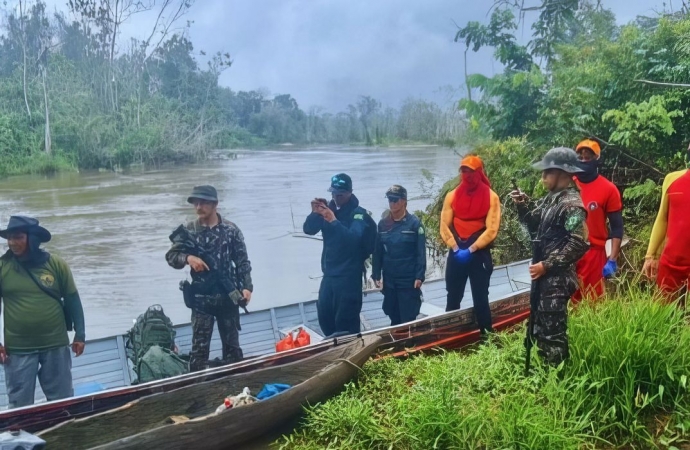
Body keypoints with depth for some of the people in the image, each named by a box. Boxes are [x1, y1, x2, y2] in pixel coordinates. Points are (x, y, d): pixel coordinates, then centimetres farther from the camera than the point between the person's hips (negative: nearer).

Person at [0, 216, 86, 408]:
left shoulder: (56, 264, -3)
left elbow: (72, 300, 4)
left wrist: (80, 334, 3)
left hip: (56, 345, 0)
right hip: (17, 350, 0)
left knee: (63, 401, 12)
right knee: (20, 405, 8)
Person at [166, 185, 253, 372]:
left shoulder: (231, 230, -1)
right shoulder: (188, 230, 0)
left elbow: (242, 262, 0)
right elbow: (171, 256, 1)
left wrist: (247, 286, -10)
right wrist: (188, 258, -19)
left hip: (228, 296, 1)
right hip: (201, 298, -1)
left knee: (231, 343, 12)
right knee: (199, 345, 1)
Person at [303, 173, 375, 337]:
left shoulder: (358, 213, -10)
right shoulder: (328, 208, 5)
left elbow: (354, 238, -26)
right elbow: (308, 230, -3)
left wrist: (333, 220, -37)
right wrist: (315, 213, -22)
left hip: (349, 275, -6)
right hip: (329, 273, 6)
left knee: (345, 320, -5)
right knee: (324, 315, 12)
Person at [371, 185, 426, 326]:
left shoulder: (414, 222, -6)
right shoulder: (383, 224, 4)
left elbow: (421, 252, -8)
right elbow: (377, 252, 6)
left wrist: (419, 276, -13)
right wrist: (376, 275, 3)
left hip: (409, 280, -4)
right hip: (389, 280, 4)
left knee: (408, 319, -1)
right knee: (394, 318, 12)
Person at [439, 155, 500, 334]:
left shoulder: (491, 197, -4)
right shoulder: (452, 196, 4)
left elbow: (491, 230, -10)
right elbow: (444, 226, 1)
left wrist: (471, 249, -15)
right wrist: (455, 248, -10)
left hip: (480, 254, -3)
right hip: (456, 254, 3)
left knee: (480, 300, 2)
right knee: (453, 299, 10)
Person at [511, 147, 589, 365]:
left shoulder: (571, 204, -17)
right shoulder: (551, 199, 12)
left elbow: (578, 244, -22)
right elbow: (536, 226, 20)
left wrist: (546, 265, -20)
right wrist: (523, 205, 4)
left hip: (557, 278, -10)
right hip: (543, 276, 10)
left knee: (553, 331, -1)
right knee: (539, 328, 18)